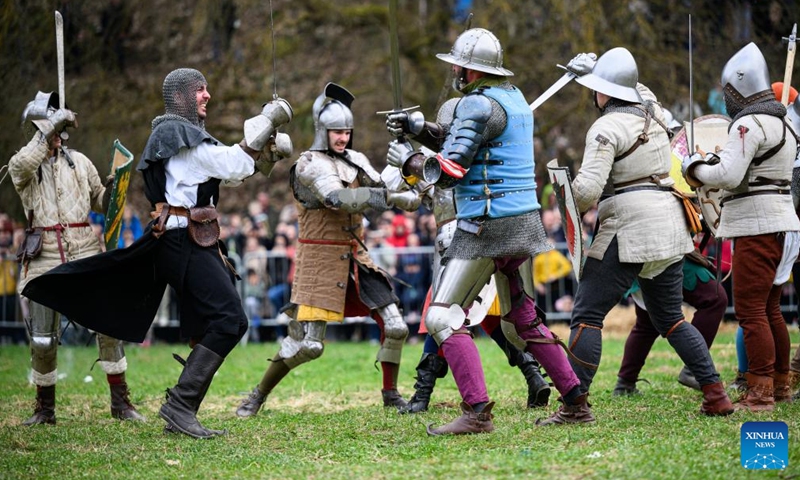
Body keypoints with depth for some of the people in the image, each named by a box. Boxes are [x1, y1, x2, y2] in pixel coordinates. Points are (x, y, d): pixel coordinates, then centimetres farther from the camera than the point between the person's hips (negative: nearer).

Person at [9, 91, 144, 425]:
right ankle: (45, 408, 18)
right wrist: (50, 130, -26)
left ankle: (120, 402, -1)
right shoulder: (23, 164, 2)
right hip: (44, 259, -1)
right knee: (42, 341, 1)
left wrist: (115, 183, -3)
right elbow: (21, 166, -24)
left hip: (85, 252, 1)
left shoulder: (78, 162, 11)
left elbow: (102, 204, 17)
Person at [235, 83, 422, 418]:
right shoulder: (309, 166, -11)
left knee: (395, 327, -1)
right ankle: (258, 396, 9)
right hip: (320, 260, -7)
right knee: (306, 345, -9)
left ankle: (391, 394, 16)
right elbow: (338, 199, -27)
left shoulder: (355, 160, 12)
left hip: (355, 257, 7)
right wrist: (388, 196, -33)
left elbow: (383, 190, 2)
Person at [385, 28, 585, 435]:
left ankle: (477, 413, -16)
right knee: (522, 321, 19)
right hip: (523, 223, 9)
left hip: (486, 226, -9)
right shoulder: (514, 97, 16)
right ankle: (575, 400, 18)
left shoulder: (479, 104, -12)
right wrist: (419, 127, 19)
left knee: (443, 317, -6)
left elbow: (448, 171, -17)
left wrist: (407, 159, -1)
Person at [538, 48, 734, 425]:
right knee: (669, 318, 17)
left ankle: (574, 405, -9)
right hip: (669, 227, 8)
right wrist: (593, 70, 43)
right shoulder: (652, 109, 11)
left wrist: (574, 203, 1)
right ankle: (716, 395, 11)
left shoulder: (606, 128, -10)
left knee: (587, 315, -3)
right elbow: (634, 90, 37)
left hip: (630, 230, -8)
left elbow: (588, 189, -19)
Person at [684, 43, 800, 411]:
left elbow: (729, 176, -20)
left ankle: (760, 394, -11)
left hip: (758, 228, -10)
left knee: (750, 310, -9)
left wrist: (695, 168, -3)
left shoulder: (749, 125, -13)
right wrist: (712, 164, 14)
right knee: (769, 309, 16)